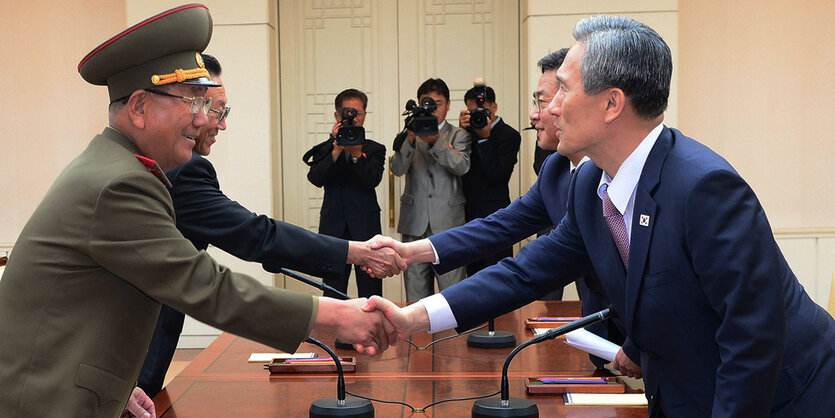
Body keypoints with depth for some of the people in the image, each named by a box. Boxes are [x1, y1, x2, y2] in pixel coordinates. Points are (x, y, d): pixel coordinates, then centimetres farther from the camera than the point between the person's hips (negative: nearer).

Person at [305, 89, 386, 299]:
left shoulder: (374, 150, 9)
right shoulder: (324, 150, 10)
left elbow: (373, 179, -9)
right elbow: (315, 179, -8)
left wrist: (356, 153, -21)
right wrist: (336, 151, -17)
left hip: (366, 229, -1)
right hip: (333, 229, 1)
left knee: (370, 294, -1)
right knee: (333, 294, 2)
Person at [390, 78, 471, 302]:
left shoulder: (458, 135, 9)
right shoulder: (411, 136, 13)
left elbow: (462, 166, -10)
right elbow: (397, 169, -3)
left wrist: (436, 141, -23)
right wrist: (410, 140, -20)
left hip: (448, 224, -2)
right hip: (415, 223, 2)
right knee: (415, 294, 4)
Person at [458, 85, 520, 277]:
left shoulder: (509, 135, -5)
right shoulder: (470, 131, 10)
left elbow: (495, 175, -14)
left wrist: (484, 139, -15)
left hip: (494, 216, -5)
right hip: (469, 214, 6)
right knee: (473, 274, 10)